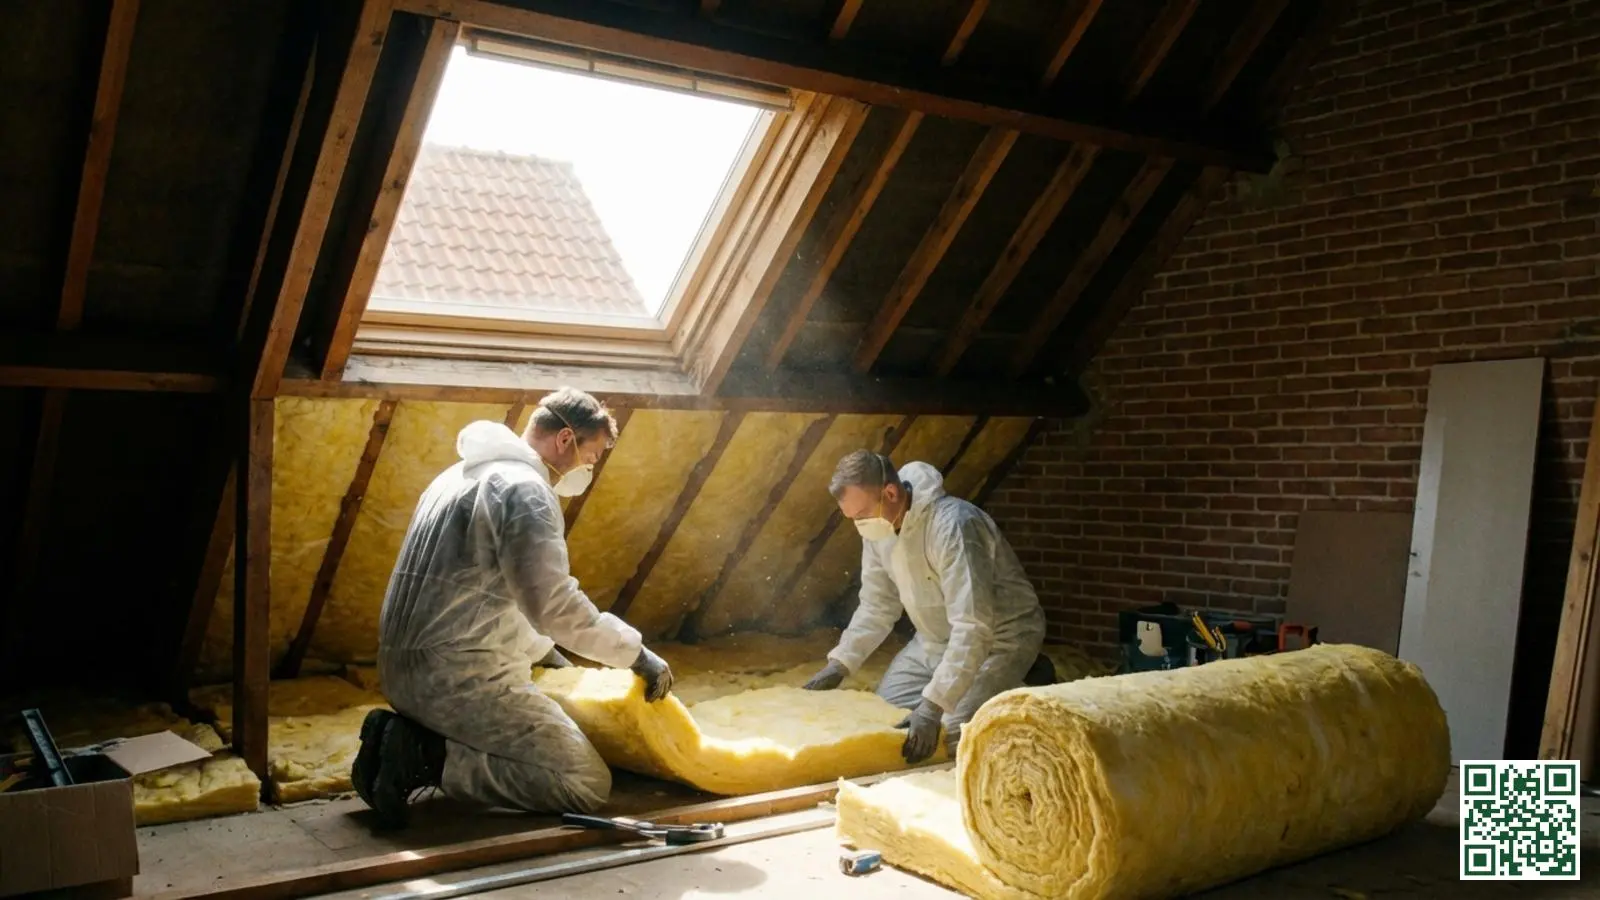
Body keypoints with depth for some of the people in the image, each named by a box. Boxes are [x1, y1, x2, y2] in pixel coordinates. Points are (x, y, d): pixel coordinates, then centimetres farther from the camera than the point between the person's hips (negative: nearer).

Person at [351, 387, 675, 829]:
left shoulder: (467, 474, 19)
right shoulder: (524, 488, -12)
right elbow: (554, 604, -19)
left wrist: (543, 652, 24)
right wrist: (635, 652, -8)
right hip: (459, 677, -10)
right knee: (587, 783, -9)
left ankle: (414, 737, 8)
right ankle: (429, 758, -13)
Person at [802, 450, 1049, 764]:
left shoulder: (951, 525, -33)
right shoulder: (878, 527, -7)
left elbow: (973, 628, -36)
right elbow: (877, 607, 5)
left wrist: (933, 706, -40)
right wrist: (838, 664, -5)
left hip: (998, 637, -8)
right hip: (936, 639, 8)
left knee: (954, 734, -23)